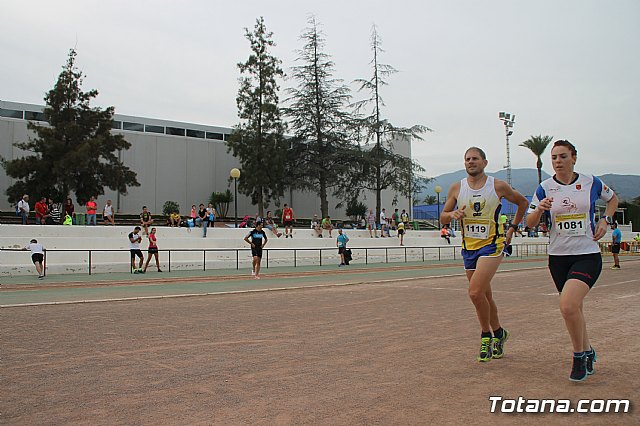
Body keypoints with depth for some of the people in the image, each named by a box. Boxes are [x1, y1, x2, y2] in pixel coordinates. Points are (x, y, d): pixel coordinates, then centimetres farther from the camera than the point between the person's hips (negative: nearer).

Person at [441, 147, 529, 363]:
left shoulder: (498, 186, -4)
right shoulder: (456, 188, 3)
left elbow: (523, 202, 12)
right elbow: (443, 218, 7)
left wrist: (512, 228, 11)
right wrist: (453, 214, -15)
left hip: (492, 245, -4)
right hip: (469, 247, 4)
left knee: (475, 292, -18)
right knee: (485, 295, 13)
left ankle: (486, 335, 3)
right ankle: (498, 333, 34)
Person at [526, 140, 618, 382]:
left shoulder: (591, 183, 0)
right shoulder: (544, 188, 0)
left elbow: (612, 199, 21)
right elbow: (530, 223, -1)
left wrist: (605, 220, 5)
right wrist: (539, 210, -21)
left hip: (587, 255, -3)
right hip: (558, 256, 3)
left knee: (568, 306, -22)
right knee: (573, 308, 13)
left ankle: (579, 356, 1)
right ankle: (587, 352, 36)